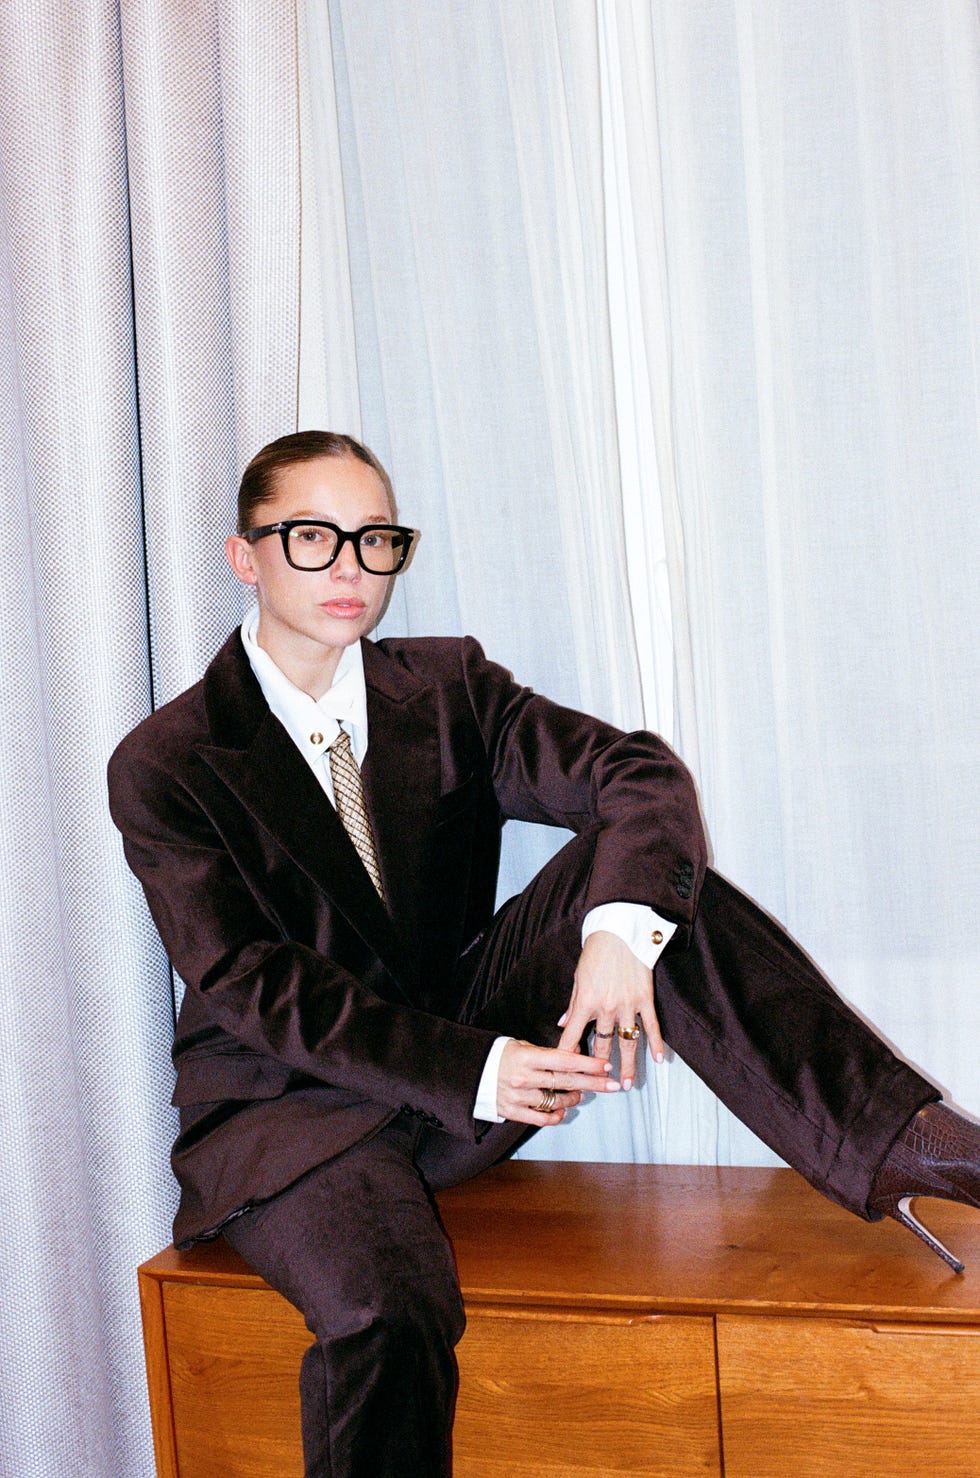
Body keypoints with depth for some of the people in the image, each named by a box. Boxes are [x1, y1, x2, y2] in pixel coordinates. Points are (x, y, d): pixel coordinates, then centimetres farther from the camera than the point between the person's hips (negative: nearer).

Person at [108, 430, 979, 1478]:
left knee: (636, 866, -19)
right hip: (290, 1107, -3)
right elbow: (246, 984, -16)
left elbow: (642, 775, -10)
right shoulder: (164, 765, -9)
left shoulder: (447, 687, 2)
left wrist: (619, 931, -32)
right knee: (387, 1312, -35)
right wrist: (470, 1071, -26)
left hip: (471, 1030, 4)